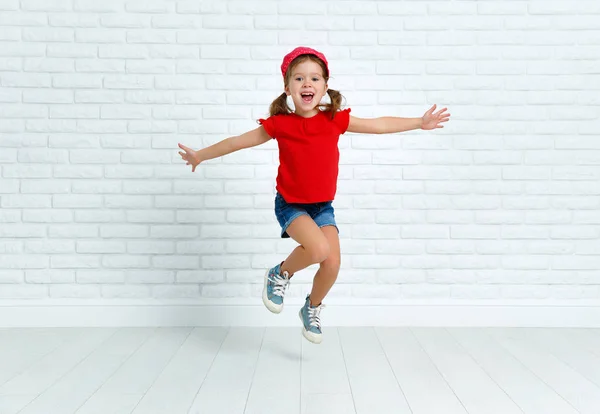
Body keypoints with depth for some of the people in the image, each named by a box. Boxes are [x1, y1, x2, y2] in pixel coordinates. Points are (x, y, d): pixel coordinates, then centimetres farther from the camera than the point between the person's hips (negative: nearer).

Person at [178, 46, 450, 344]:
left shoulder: (335, 119, -7)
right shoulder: (279, 124, -11)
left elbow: (379, 124, -1)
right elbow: (238, 141, -1)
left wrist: (420, 123, -1)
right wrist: (201, 155, 5)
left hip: (323, 205, 3)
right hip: (290, 204, -3)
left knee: (333, 264, -9)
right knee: (319, 248, -29)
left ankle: (312, 309, 23)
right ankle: (280, 275, 3)